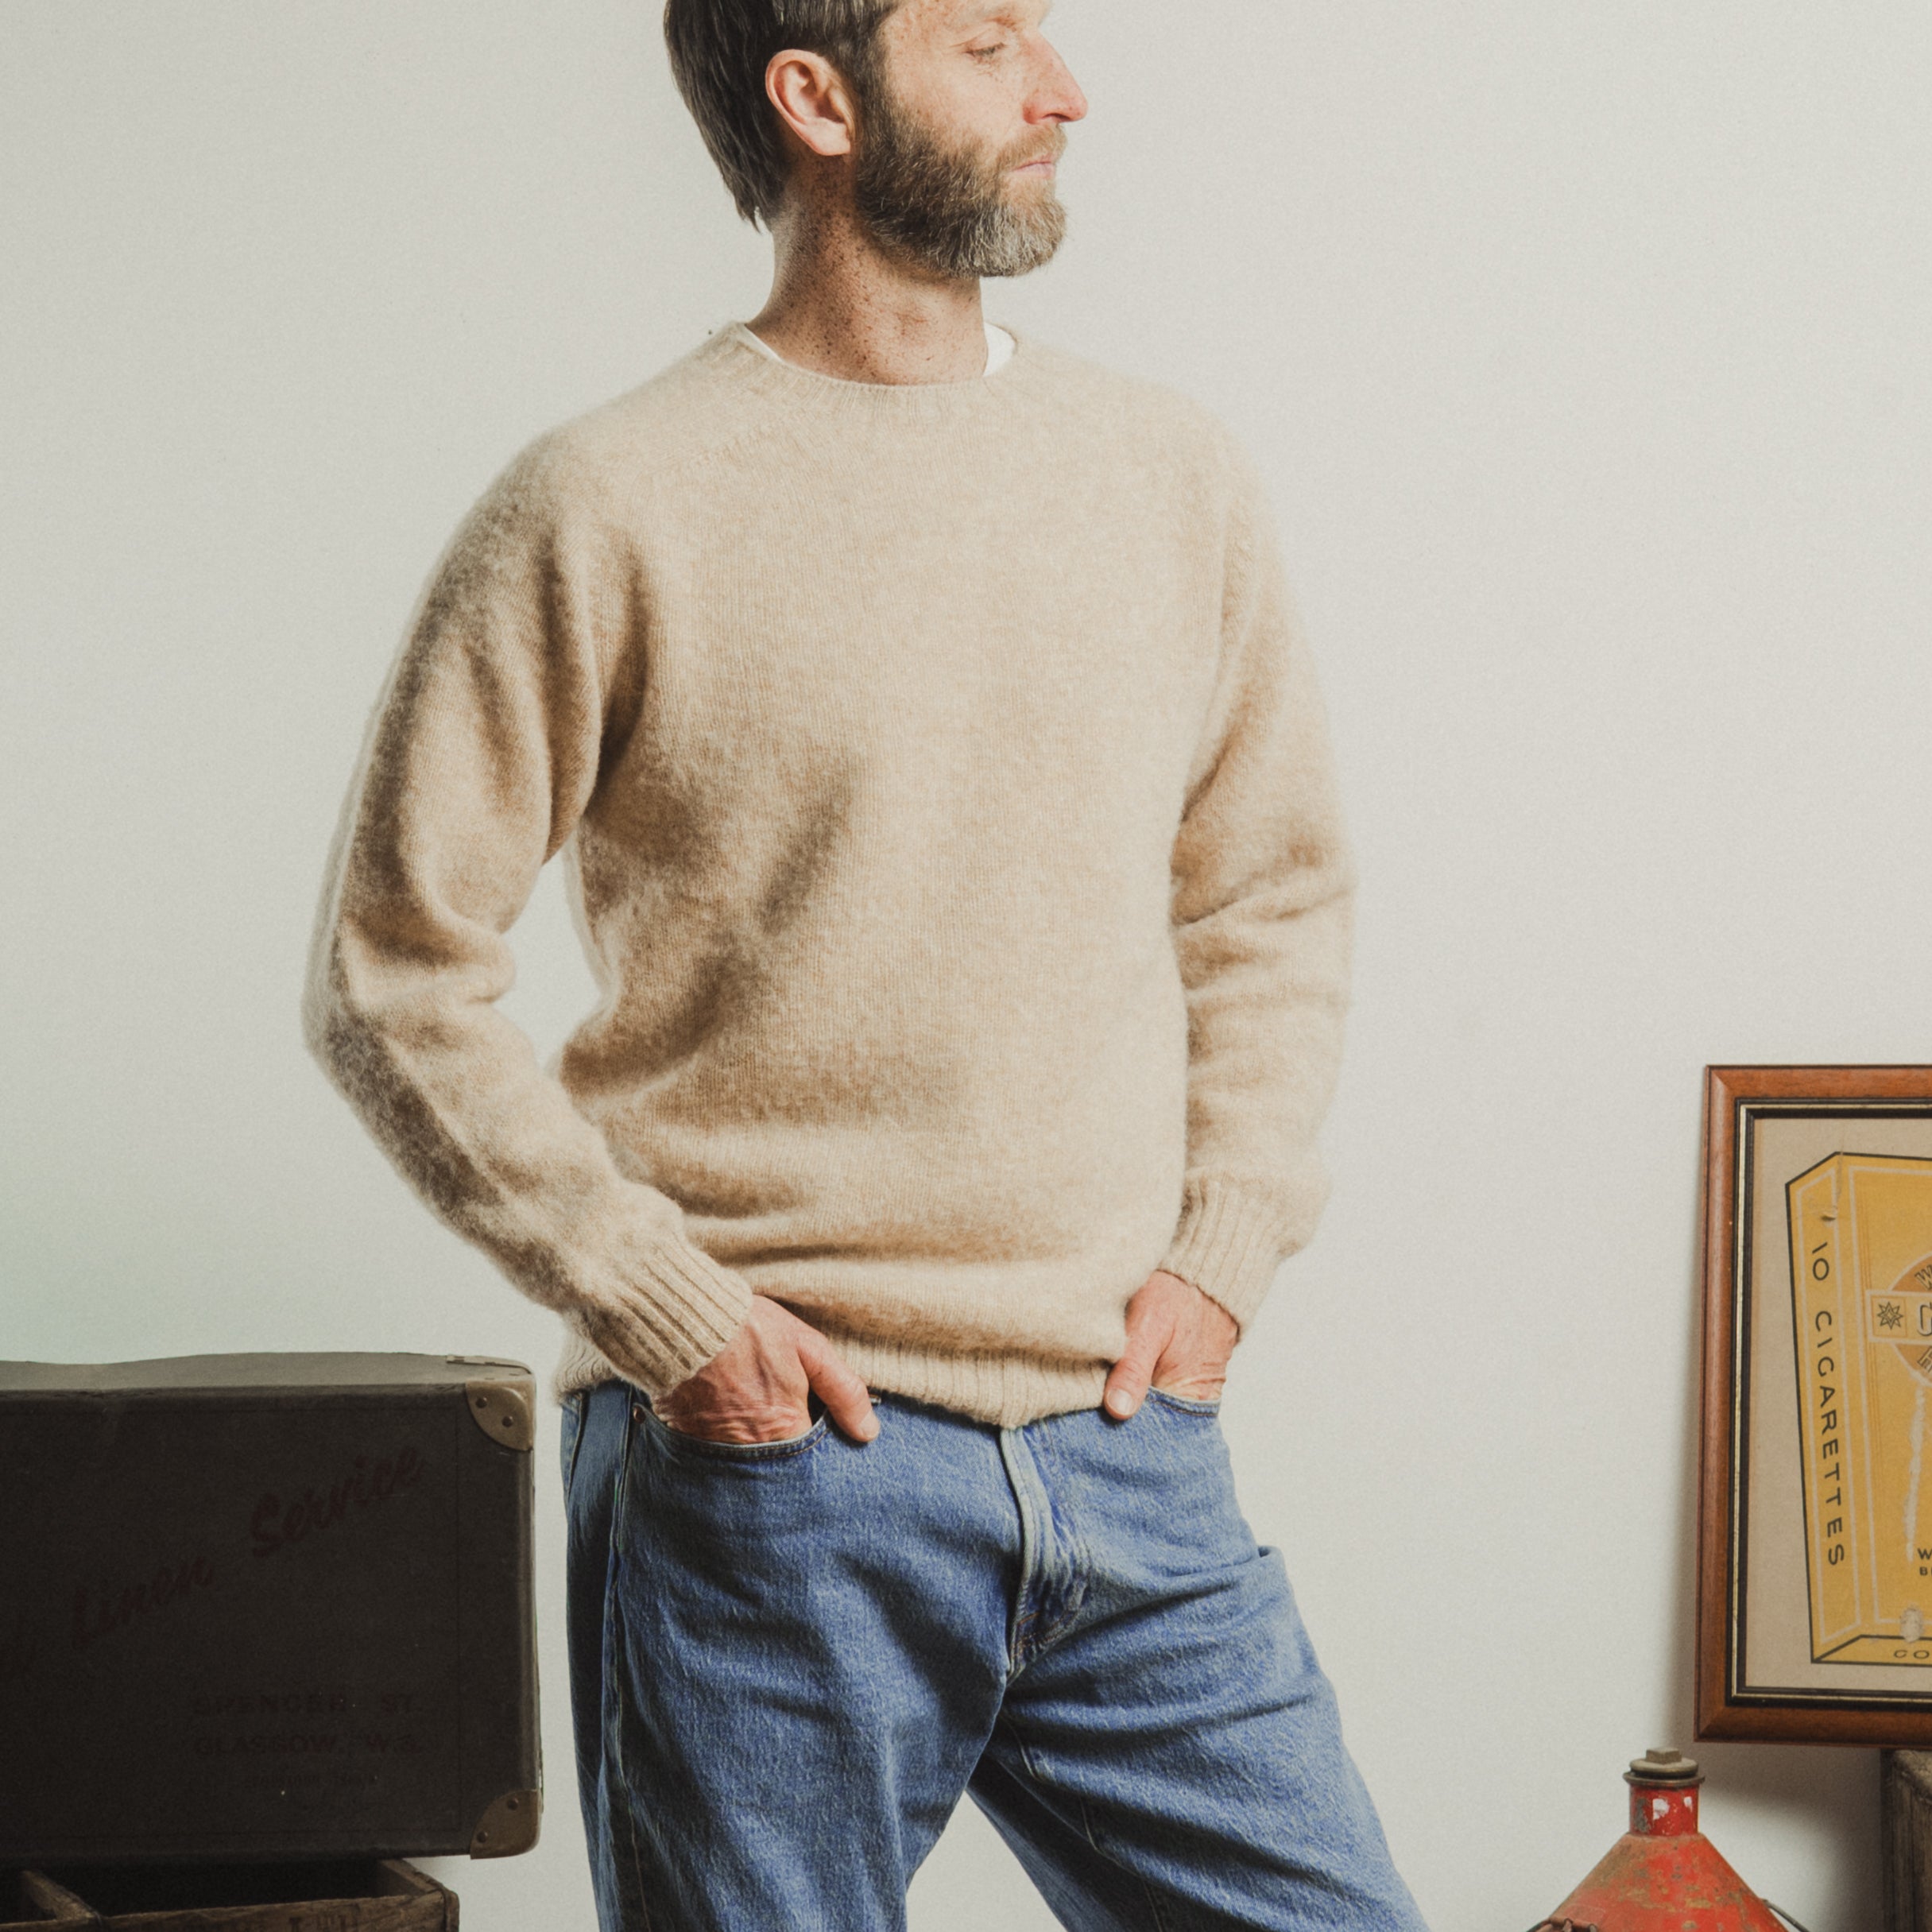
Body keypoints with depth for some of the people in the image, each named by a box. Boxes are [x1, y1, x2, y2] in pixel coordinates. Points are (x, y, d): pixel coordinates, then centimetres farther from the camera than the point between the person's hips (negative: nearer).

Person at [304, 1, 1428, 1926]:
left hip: (1130, 1459, 4)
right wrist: (667, 1309, -10)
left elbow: (1268, 899, 18)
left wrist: (1223, 1248, 6)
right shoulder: (602, 513, -6)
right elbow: (394, 976, -4)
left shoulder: (1172, 477, 9)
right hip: (769, 1462, -4)